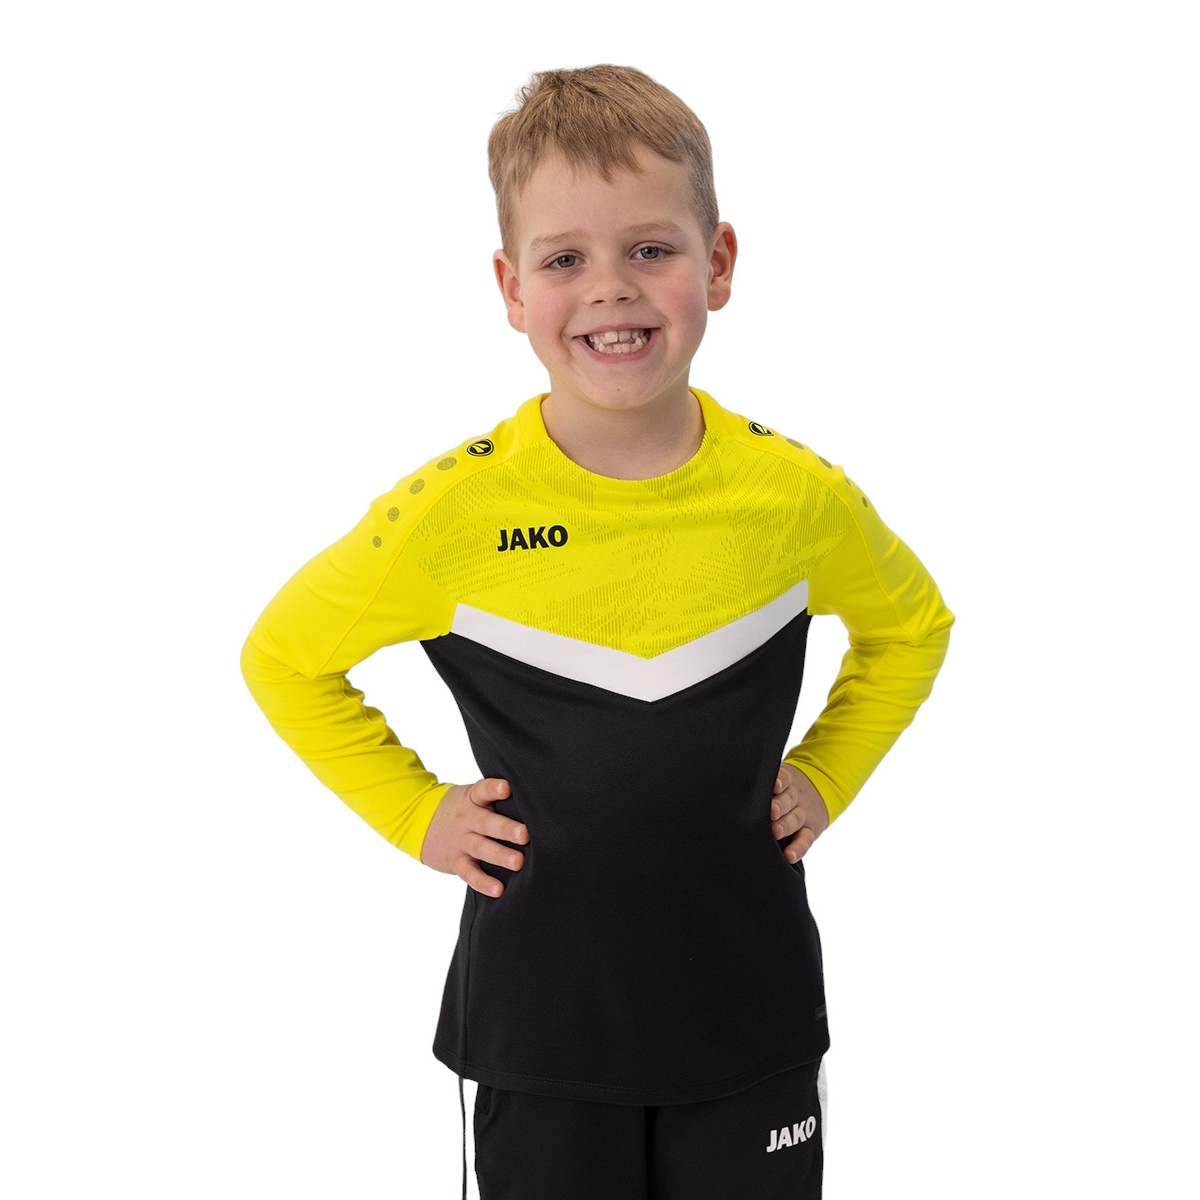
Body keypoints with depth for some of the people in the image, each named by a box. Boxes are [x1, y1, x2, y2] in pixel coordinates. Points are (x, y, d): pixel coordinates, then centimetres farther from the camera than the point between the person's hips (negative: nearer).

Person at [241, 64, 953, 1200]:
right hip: (540, 1012, -1)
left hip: (752, 1014, 2)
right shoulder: (452, 512, -15)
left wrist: (824, 778, 3)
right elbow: (285, 656, 1)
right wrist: (416, 812, -4)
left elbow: (910, 627, 12)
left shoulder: (798, 496, -9)